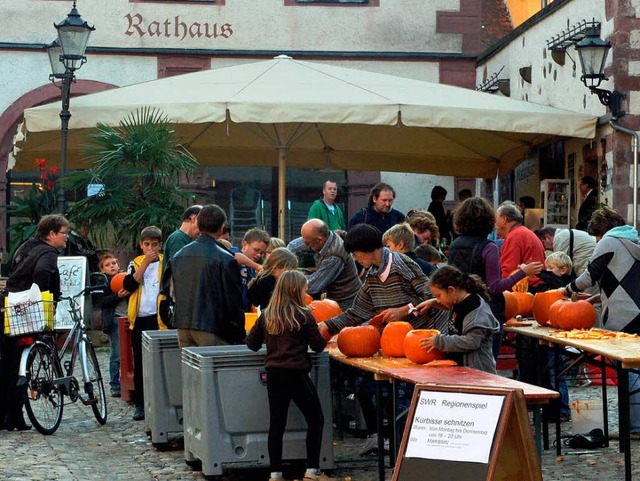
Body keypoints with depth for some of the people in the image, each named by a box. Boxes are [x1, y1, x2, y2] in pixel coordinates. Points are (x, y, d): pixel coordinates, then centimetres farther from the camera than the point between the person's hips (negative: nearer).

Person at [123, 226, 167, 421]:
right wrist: (146, 263, -10)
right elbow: (129, 285, -7)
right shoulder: (135, 263, 11)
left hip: (159, 319, -3)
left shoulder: (166, 263, 4)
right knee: (139, 363, 6)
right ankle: (140, 404, 13)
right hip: (139, 320, 3)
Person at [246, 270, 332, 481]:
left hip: (273, 374, 5)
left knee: (277, 423, 8)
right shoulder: (303, 315, -7)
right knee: (315, 419, 7)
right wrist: (325, 335, 19)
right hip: (296, 374, -5)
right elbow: (318, 345, -1)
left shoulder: (266, 315, 6)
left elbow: (252, 343, 11)